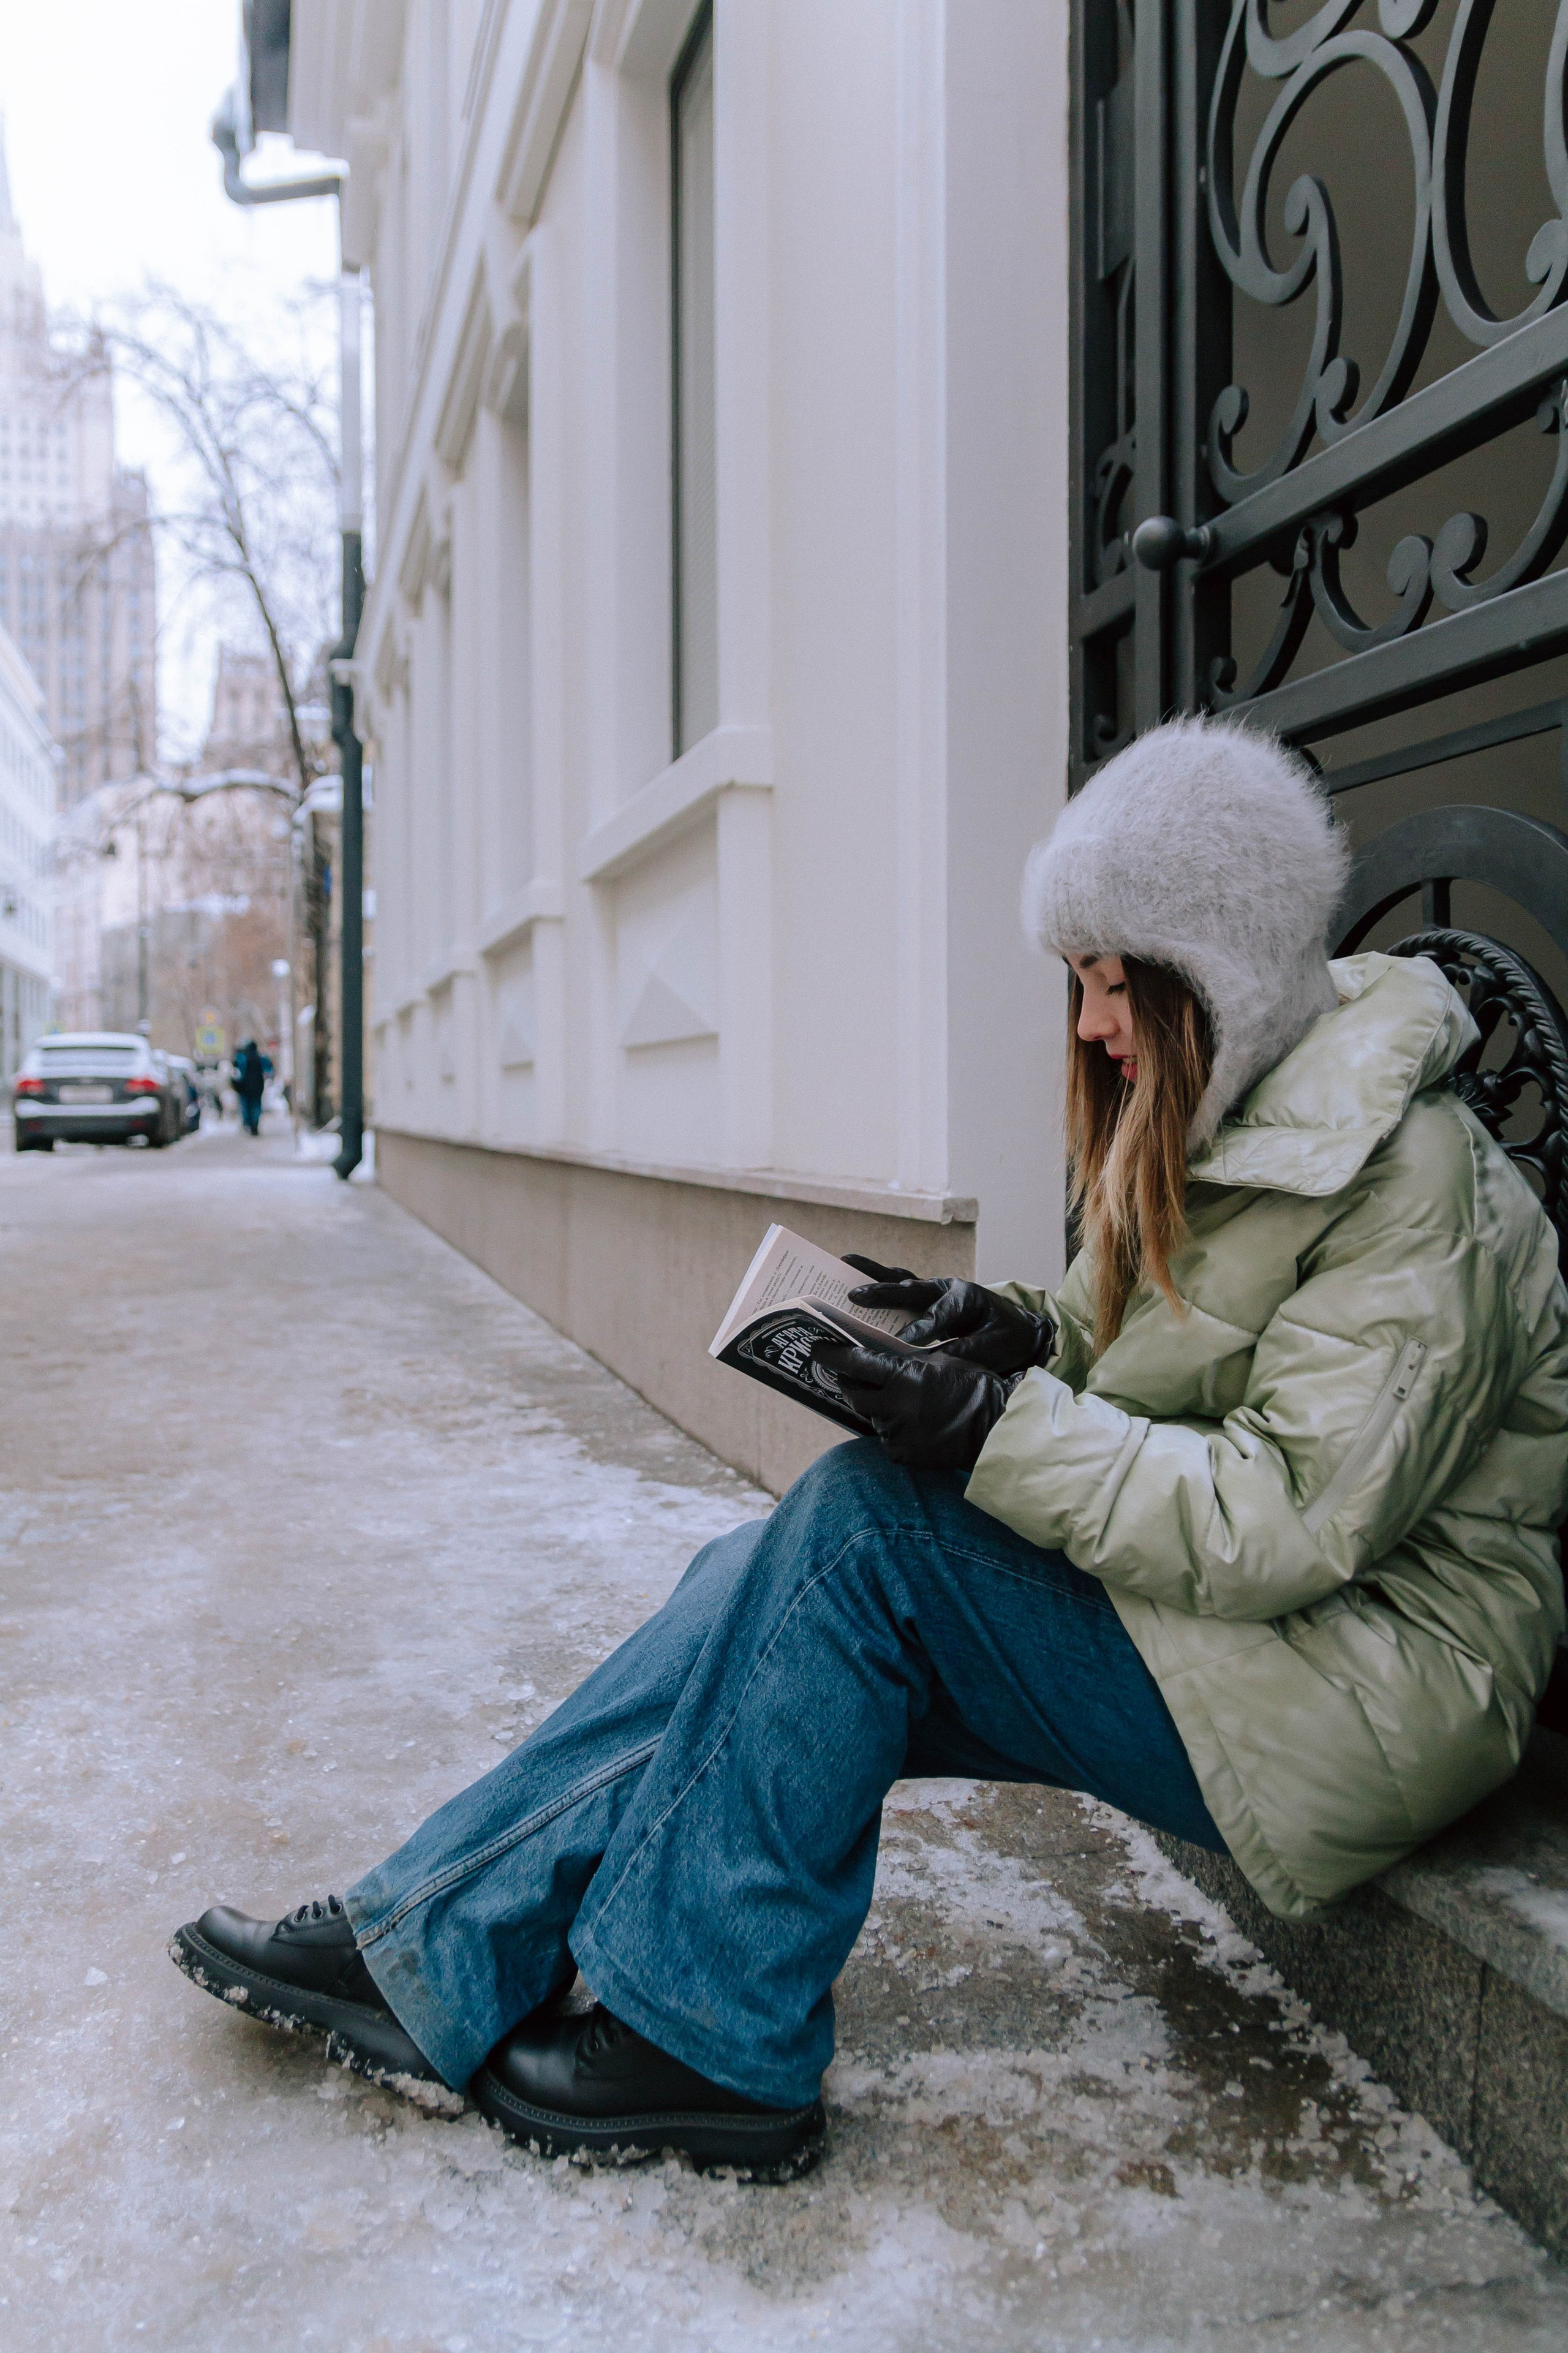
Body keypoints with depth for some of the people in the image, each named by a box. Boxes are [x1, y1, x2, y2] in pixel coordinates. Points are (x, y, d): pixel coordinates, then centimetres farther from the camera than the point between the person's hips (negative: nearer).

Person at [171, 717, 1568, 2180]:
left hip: (1372, 1678, -8)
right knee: (779, 1577, -11)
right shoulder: (1216, 1122, 9)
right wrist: (1023, 1338, -7)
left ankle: (707, 2043, -11)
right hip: (1234, 1609, 8)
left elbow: (1298, 1520, -24)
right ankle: (433, 1953, -6)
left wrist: (1004, 1435, -29)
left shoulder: (1403, 1178, -18)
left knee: (865, 1520, -23)